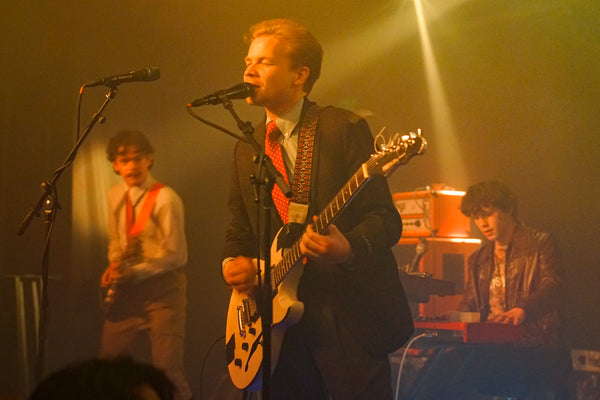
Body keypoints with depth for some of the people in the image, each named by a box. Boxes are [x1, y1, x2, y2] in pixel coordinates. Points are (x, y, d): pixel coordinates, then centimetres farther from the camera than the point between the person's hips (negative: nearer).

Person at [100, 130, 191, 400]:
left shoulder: (165, 199, -12)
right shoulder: (116, 197, 9)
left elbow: (175, 255, -13)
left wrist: (134, 272, -19)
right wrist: (114, 267, 2)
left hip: (163, 289, -7)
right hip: (127, 292, 7)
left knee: (167, 369, -9)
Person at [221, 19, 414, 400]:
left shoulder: (345, 129, -5)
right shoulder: (246, 148, 14)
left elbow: (386, 219, -9)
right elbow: (239, 228, 20)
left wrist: (348, 249, -28)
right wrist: (232, 262, -1)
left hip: (348, 321, -5)